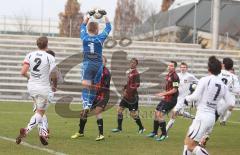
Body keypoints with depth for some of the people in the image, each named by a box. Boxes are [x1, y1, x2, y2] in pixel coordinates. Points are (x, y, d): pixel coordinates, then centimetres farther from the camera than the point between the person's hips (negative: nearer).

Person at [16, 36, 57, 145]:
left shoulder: (30, 56, -2)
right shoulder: (50, 58, -11)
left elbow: (23, 72, -8)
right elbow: (54, 76, -9)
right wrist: (54, 86, 11)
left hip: (31, 87, 4)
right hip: (43, 88, -4)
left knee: (41, 111, 21)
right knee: (40, 113, 3)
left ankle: (43, 132, 9)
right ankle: (26, 131, -18)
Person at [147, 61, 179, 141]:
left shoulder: (175, 77, -17)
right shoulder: (168, 75, 11)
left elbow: (174, 90, -20)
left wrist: (164, 94, -17)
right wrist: (164, 94, 14)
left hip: (171, 100, -10)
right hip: (166, 98, 10)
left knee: (160, 114, -15)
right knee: (156, 112, 15)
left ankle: (164, 134, -4)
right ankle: (154, 132, 28)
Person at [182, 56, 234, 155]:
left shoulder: (204, 80, -10)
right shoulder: (223, 85, 8)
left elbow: (196, 96, -16)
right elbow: (231, 103, 6)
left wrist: (187, 99, 4)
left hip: (202, 117, -7)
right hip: (212, 117, 7)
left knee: (191, 146, -5)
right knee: (187, 141, 18)